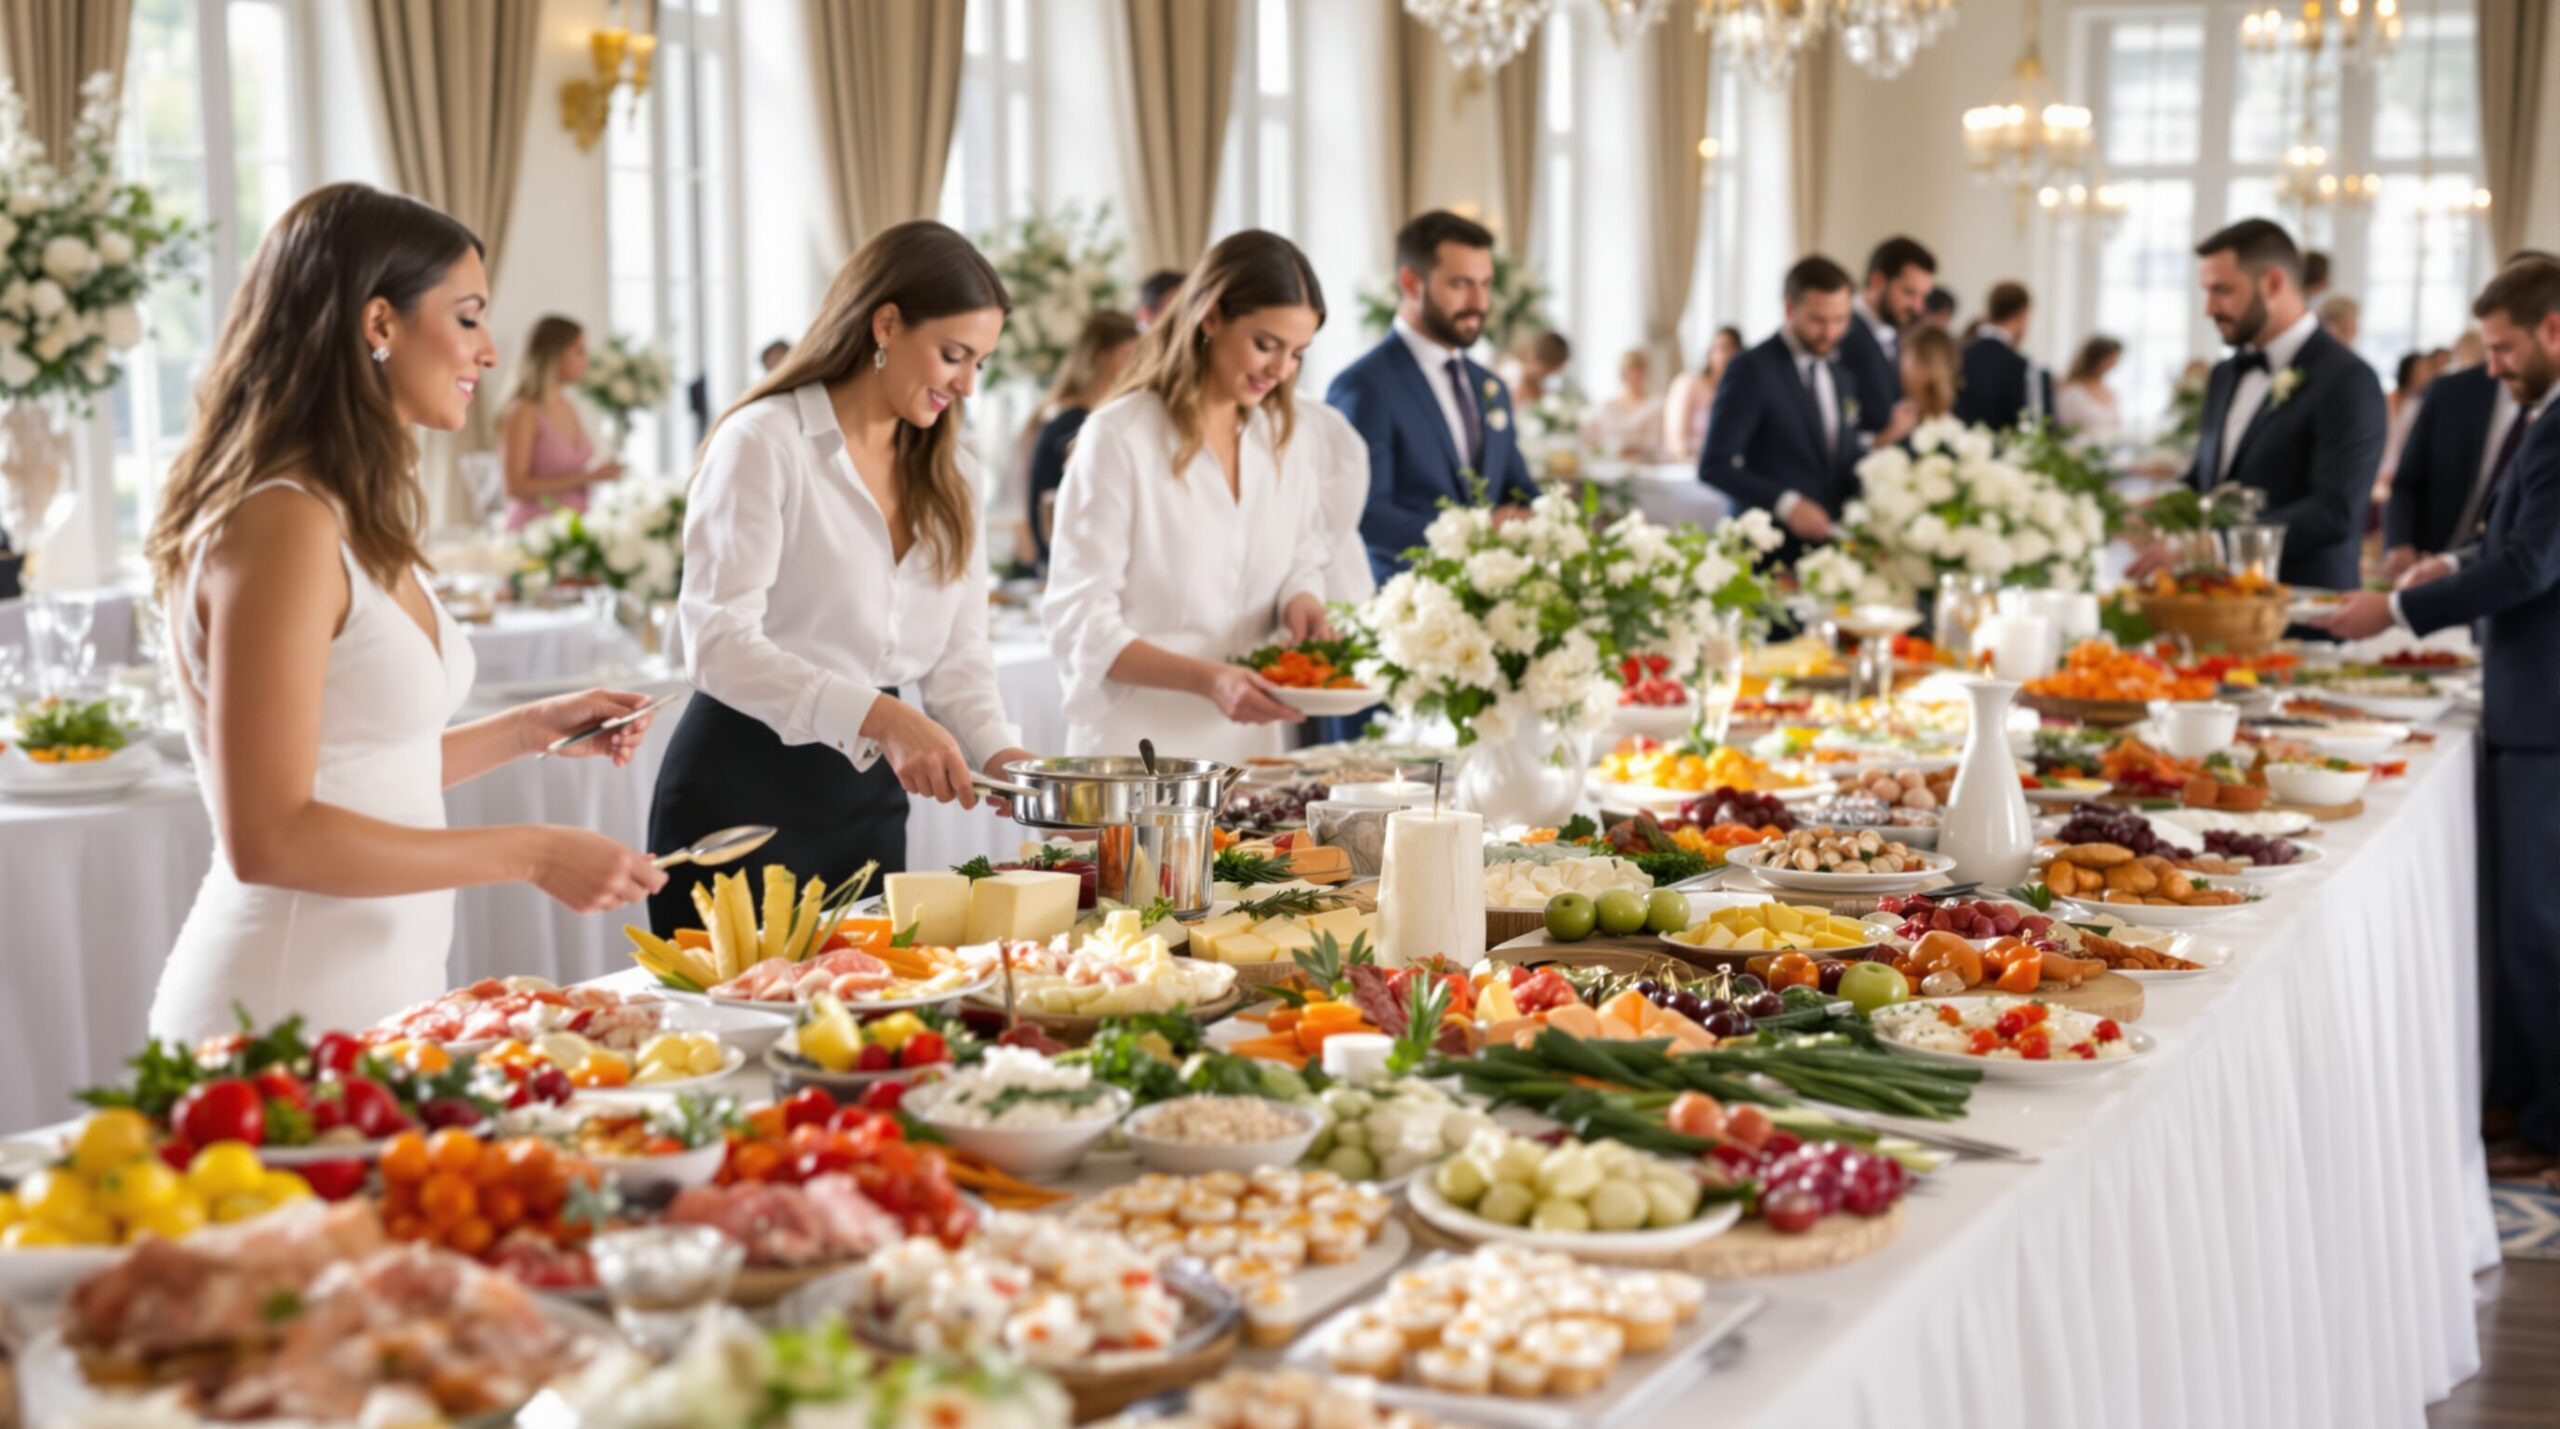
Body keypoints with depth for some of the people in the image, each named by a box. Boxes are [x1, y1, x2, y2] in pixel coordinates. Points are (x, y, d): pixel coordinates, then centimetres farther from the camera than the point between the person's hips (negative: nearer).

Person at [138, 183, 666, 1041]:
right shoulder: (283, 524, -18)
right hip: (289, 1012, -9)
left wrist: (532, 729, 11)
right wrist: (530, 854, -20)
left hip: (377, 998, 9)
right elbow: (267, 836, -22)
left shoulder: (354, 520, 11)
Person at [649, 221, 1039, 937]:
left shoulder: (945, 473, 12)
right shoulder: (764, 442, -11)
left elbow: (958, 654, 10)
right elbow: (718, 641, -21)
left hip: (867, 800, 7)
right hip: (745, 791, -6)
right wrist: (879, 716, -33)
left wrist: (998, 752, -11)